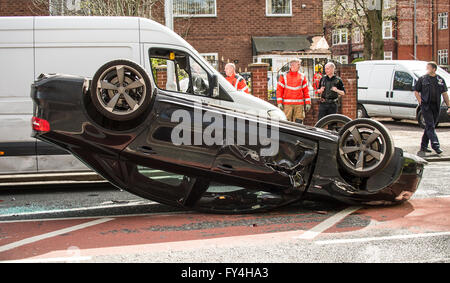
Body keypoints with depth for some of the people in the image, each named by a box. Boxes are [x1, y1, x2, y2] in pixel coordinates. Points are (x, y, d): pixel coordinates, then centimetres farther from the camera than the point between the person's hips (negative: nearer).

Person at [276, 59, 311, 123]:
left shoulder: (302, 77, 11)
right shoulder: (284, 76, 5)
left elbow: (306, 91, 10)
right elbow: (279, 90, 3)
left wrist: (308, 103, 4)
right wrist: (279, 103, -5)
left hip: (299, 104, 2)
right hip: (287, 104, -2)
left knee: (298, 122, 0)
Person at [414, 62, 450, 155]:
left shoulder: (440, 80, 10)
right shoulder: (422, 79, 3)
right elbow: (416, 91, 8)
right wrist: (420, 102, -5)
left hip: (436, 106, 3)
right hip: (426, 105, -3)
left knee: (430, 126, 8)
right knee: (430, 126, -12)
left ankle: (424, 146, 15)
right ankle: (435, 145, -18)